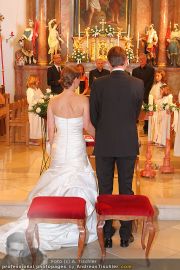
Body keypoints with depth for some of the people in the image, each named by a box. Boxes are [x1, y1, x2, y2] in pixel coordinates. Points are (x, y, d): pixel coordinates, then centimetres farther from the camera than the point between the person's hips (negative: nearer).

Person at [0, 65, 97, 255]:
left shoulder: (53, 102, -4)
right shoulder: (83, 100, -13)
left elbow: (50, 130, 1)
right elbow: (87, 126, -5)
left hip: (59, 147, 3)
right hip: (76, 148, -3)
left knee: (57, 184, 17)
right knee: (76, 184, 10)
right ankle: (74, 223, 18)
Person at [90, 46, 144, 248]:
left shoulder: (98, 84, -8)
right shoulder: (138, 84, -6)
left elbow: (93, 116, -1)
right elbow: (136, 114, 5)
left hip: (104, 145, 0)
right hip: (128, 144, 1)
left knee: (105, 190, 10)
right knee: (126, 189, 11)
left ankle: (106, 235, 17)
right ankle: (125, 235, 20)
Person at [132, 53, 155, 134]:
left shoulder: (151, 69, 2)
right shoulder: (135, 70, 13)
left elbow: (150, 82, -4)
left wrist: (144, 92, -10)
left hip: (146, 94, -3)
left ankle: (146, 128, 6)